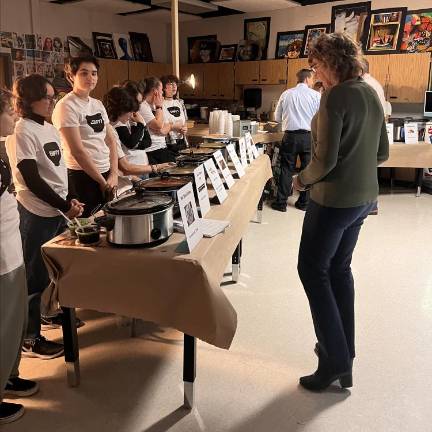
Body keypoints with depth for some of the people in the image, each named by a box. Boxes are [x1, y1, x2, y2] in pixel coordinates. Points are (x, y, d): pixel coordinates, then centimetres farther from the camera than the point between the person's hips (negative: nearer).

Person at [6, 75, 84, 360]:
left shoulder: (50, 128, 10)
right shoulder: (23, 133, -15)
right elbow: (32, 180, -18)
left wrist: (68, 200, 8)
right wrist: (65, 206, -15)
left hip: (57, 209, 8)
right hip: (36, 215, -8)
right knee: (35, 278, 2)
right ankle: (29, 339, 16)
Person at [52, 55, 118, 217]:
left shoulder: (98, 104, 11)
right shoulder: (66, 106, -11)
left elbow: (111, 141, 11)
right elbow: (77, 151, -16)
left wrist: (114, 174, -1)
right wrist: (103, 182, -12)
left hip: (106, 174, 7)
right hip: (82, 177, -7)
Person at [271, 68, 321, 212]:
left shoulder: (286, 94, 3)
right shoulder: (316, 95, -3)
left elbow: (277, 118, 10)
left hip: (290, 137, 1)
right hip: (309, 137, -1)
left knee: (286, 169, 7)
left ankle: (281, 203, 11)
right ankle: (304, 202, 18)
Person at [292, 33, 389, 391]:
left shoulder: (335, 96, -17)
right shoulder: (371, 94, 9)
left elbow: (326, 159, -21)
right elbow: (382, 153, 13)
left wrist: (302, 180, -4)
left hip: (334, 199, -9)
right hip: (364, 197, 9)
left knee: (313, 270, 5)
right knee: (340, 269, 18)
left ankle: (335, 360, 8)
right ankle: (343, 350, 29)